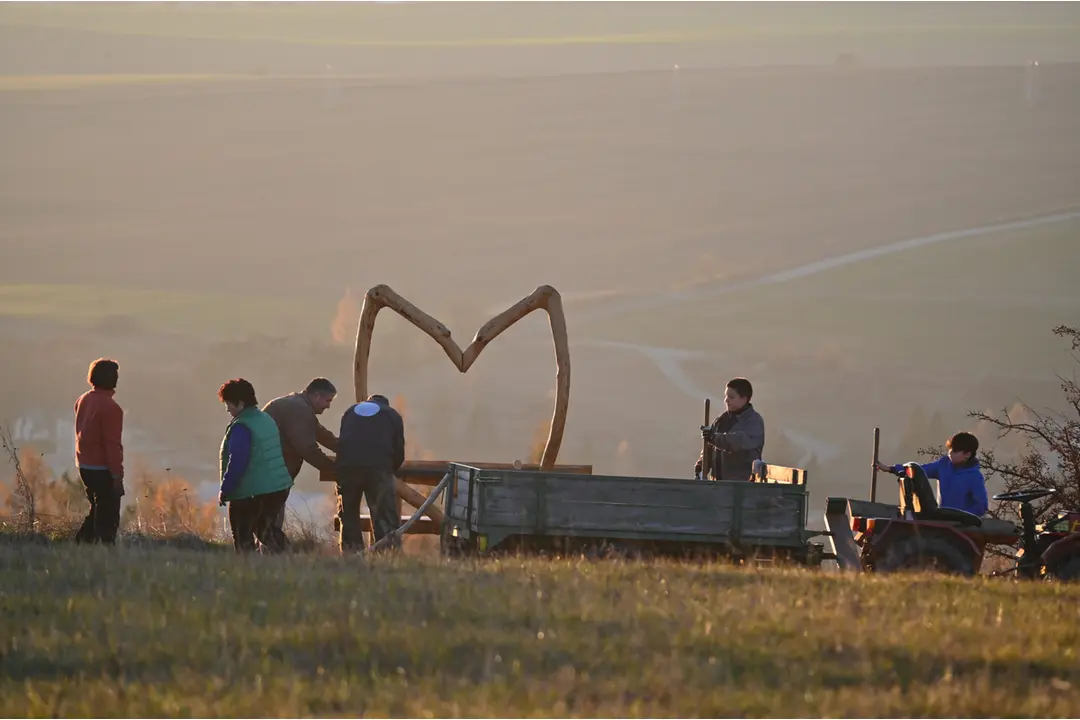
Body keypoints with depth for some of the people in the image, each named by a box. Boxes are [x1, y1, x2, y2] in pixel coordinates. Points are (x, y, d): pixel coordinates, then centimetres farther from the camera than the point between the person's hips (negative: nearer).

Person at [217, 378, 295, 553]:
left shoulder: (241, 427, -17)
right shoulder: (266, 419, 11)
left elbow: (237, 464, -22)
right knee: (264, 529, 22)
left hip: (250, 493, -9)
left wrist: (224, 491, -12)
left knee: (243, 539, 2)